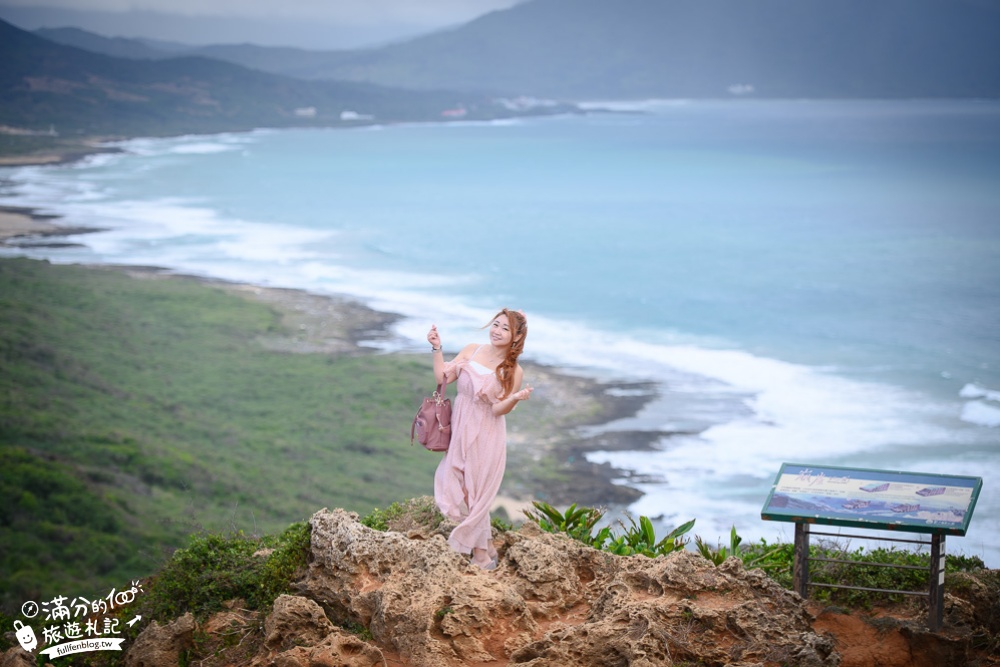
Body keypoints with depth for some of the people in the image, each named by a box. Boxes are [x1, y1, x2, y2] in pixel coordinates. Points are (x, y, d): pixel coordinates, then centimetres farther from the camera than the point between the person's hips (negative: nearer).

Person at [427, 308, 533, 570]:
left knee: (475, 492, 6)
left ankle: (480, 549, 26)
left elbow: (498, 409, -17)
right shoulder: (471, 350, -2)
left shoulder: (513, 372, -12)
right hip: (460, 430, 4)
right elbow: (442, 377, -1)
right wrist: (437, 348, -8)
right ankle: (485, 541, 30)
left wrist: (515, 398, -35)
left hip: (486, 437, -4)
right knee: (456, 489, 9)